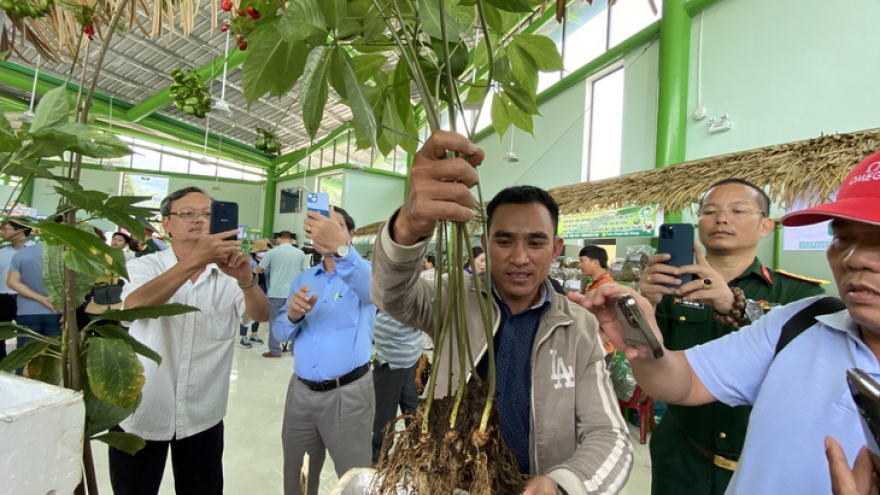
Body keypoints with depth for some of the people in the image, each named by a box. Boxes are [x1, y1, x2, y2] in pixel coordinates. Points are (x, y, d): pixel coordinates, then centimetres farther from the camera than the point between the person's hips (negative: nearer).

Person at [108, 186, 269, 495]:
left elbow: (261, 315, -18)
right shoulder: (145, 266, -6)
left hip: (203, 417, 1)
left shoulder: (227, 275, -4)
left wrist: (246, 278, -39)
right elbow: (133, 306, -27)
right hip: (140, 414, -1)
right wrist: (194, 260, -41)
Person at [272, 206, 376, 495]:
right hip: (301, 391, 5)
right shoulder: (302, 279, 10)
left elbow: (373, 289, -32)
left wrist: (341, 247, -49)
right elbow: (280, 333, 5)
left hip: (348, 394, -5)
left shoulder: (362, 273, -6)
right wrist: (293, 316, -18)